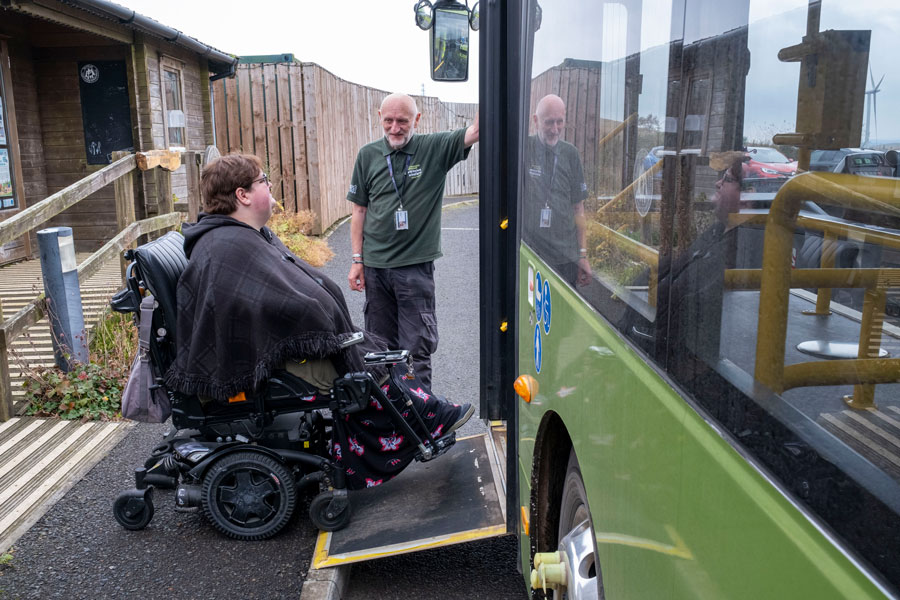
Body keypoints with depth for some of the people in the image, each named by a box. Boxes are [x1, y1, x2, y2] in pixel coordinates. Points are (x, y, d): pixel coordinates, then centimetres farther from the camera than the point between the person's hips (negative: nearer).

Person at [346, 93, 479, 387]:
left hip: (415, 264, -3)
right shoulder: (368, 155, 5)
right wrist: (357, 259, 6)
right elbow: (359, 210, 9)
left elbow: (475, 132, -19)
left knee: (417, 348, 0)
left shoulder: (434, 149, -3)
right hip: (375, 265, 3)